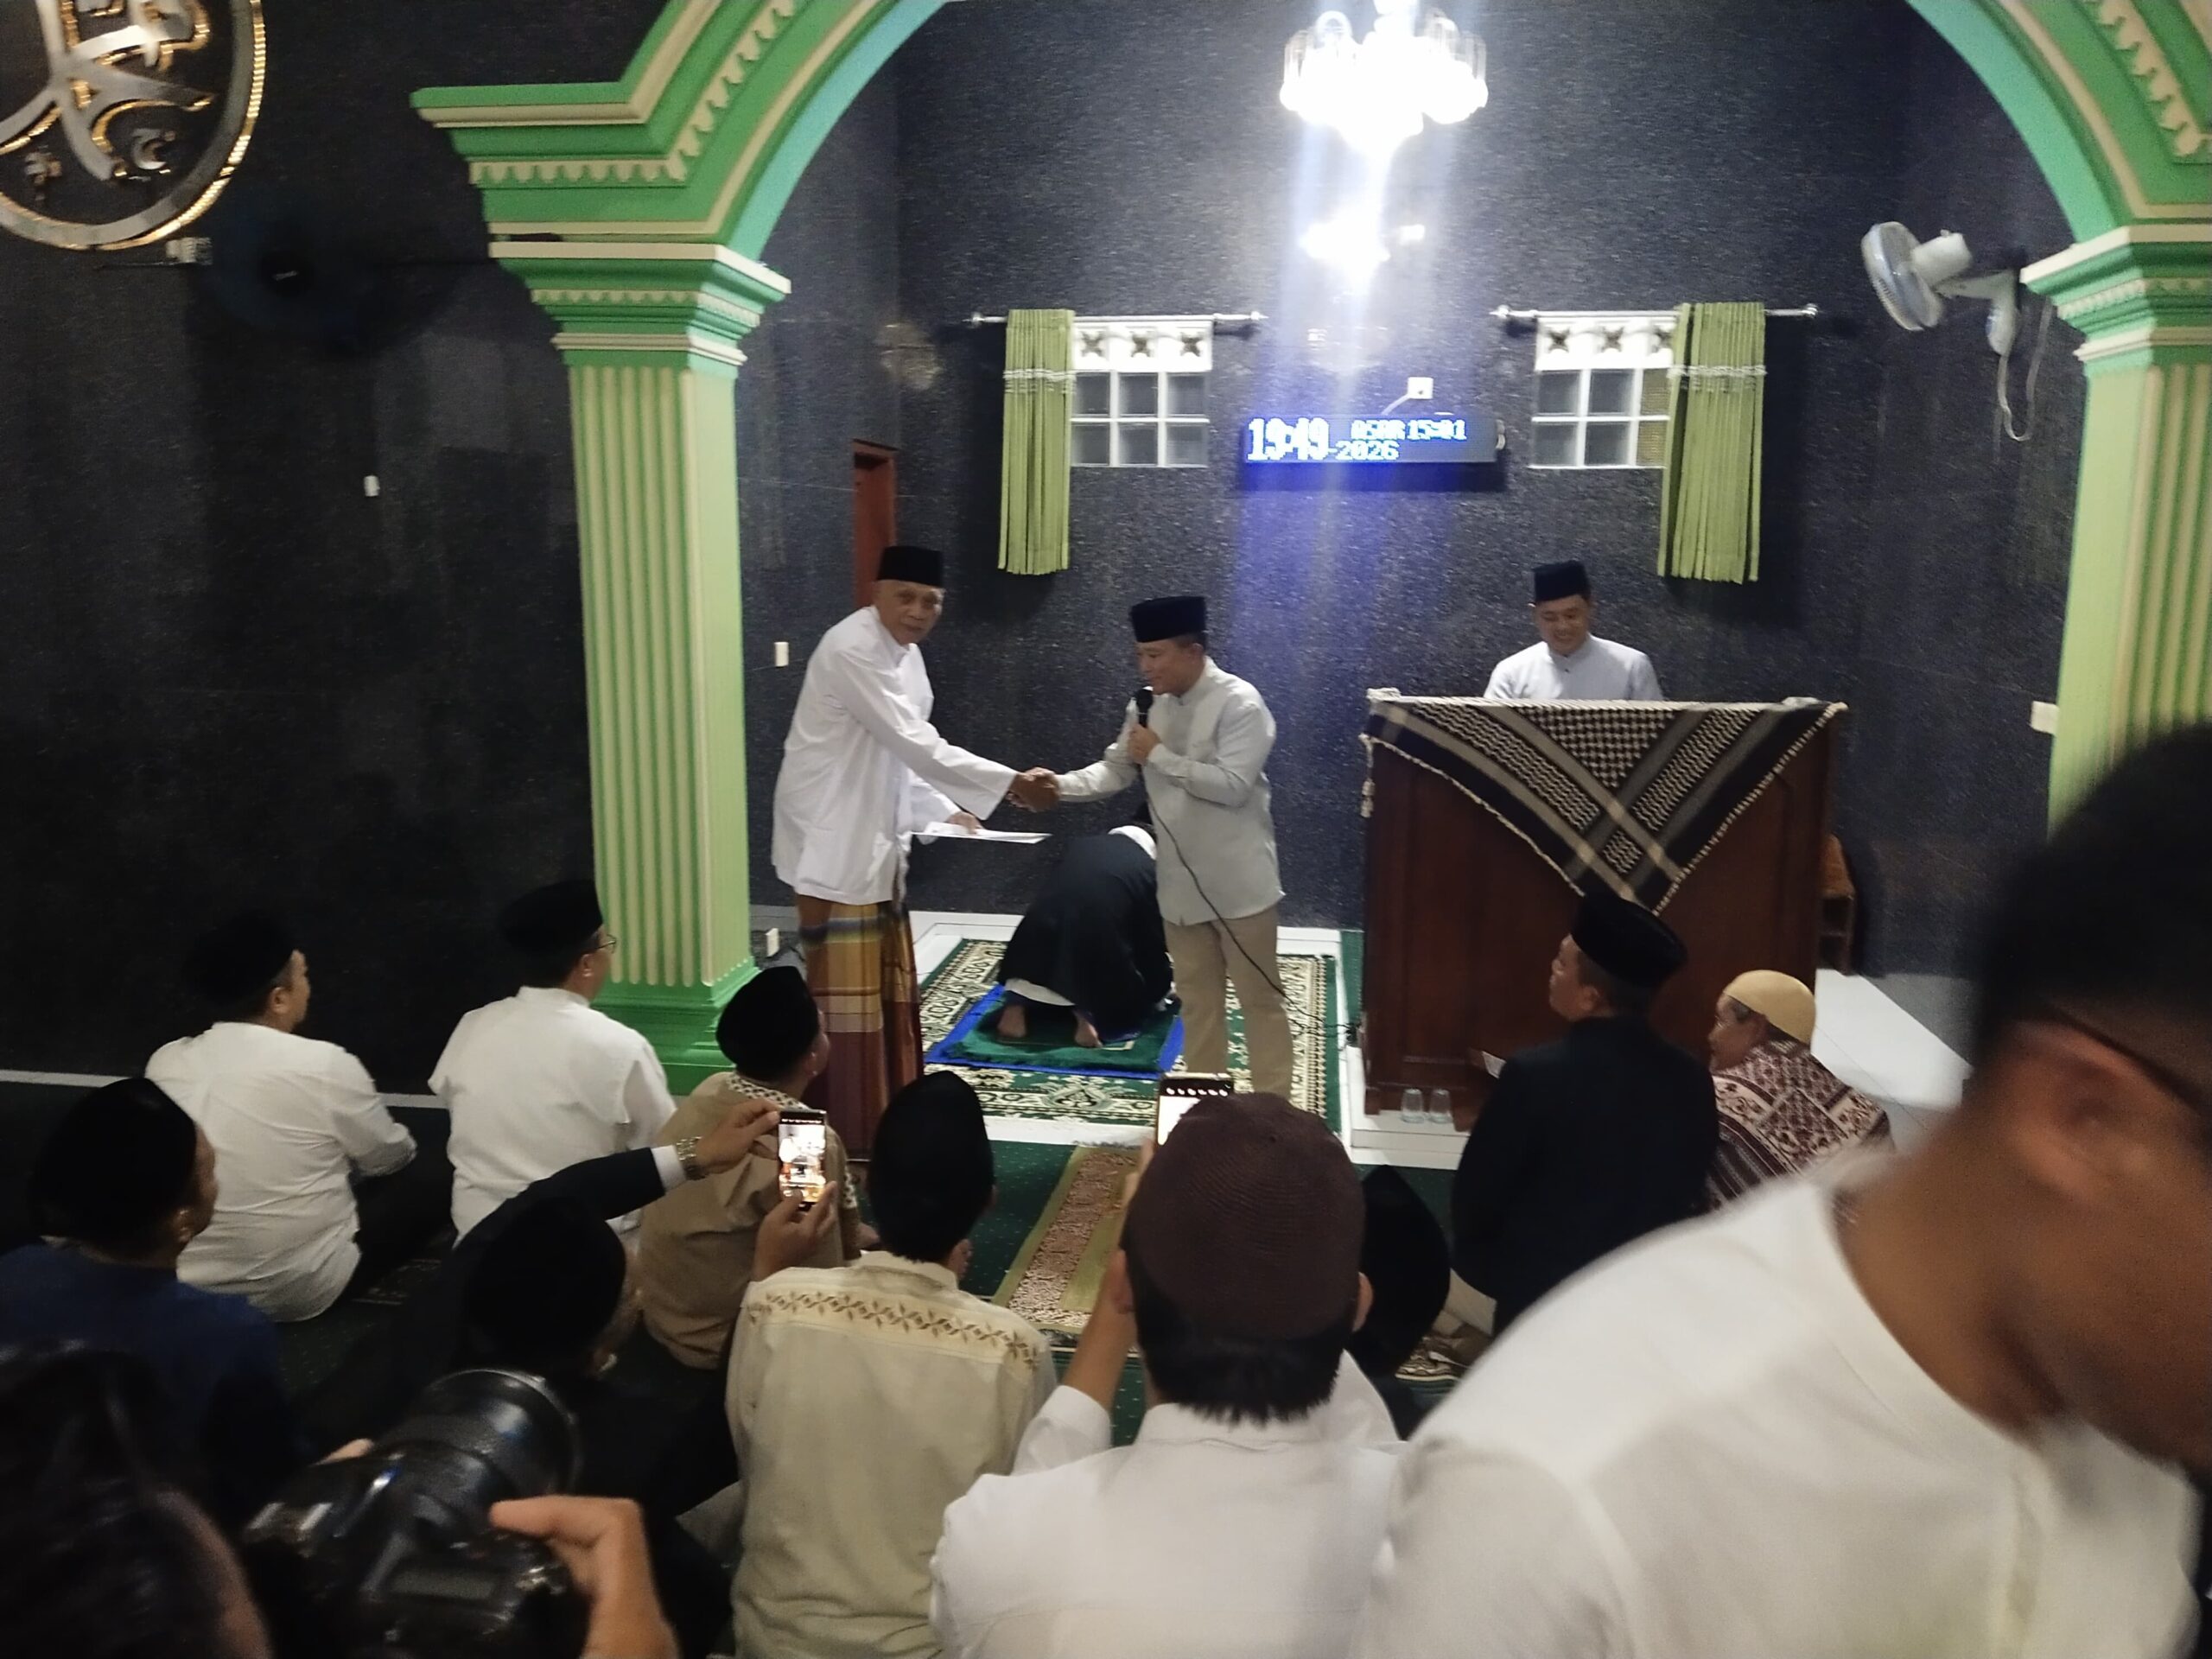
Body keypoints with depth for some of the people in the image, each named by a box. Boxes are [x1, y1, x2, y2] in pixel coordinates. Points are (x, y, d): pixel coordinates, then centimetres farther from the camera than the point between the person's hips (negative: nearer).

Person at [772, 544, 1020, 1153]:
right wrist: (1009, 783, -28)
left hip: (876, 840, 10)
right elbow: (913, 743, -27)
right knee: (847, 991, -3)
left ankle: (884, 1117, 29)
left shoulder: (905, 653, 11)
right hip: (834, 843, -10)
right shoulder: (851, 649, -20)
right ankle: (848, 1130, 8)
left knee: (887, 986, 16)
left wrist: (945, 812, 6)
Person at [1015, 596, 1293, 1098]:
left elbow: (1232, 787, -25)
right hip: (1181, 881, 7)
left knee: (1259, 996, 6)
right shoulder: (1148, 706, 5)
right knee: (1197, 997, 16)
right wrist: (1060, 786, -12)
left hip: (1237, 882, -6)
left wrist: (1159, 756, -20)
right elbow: (1115, 770, 6)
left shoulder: (1240, 703, -17)